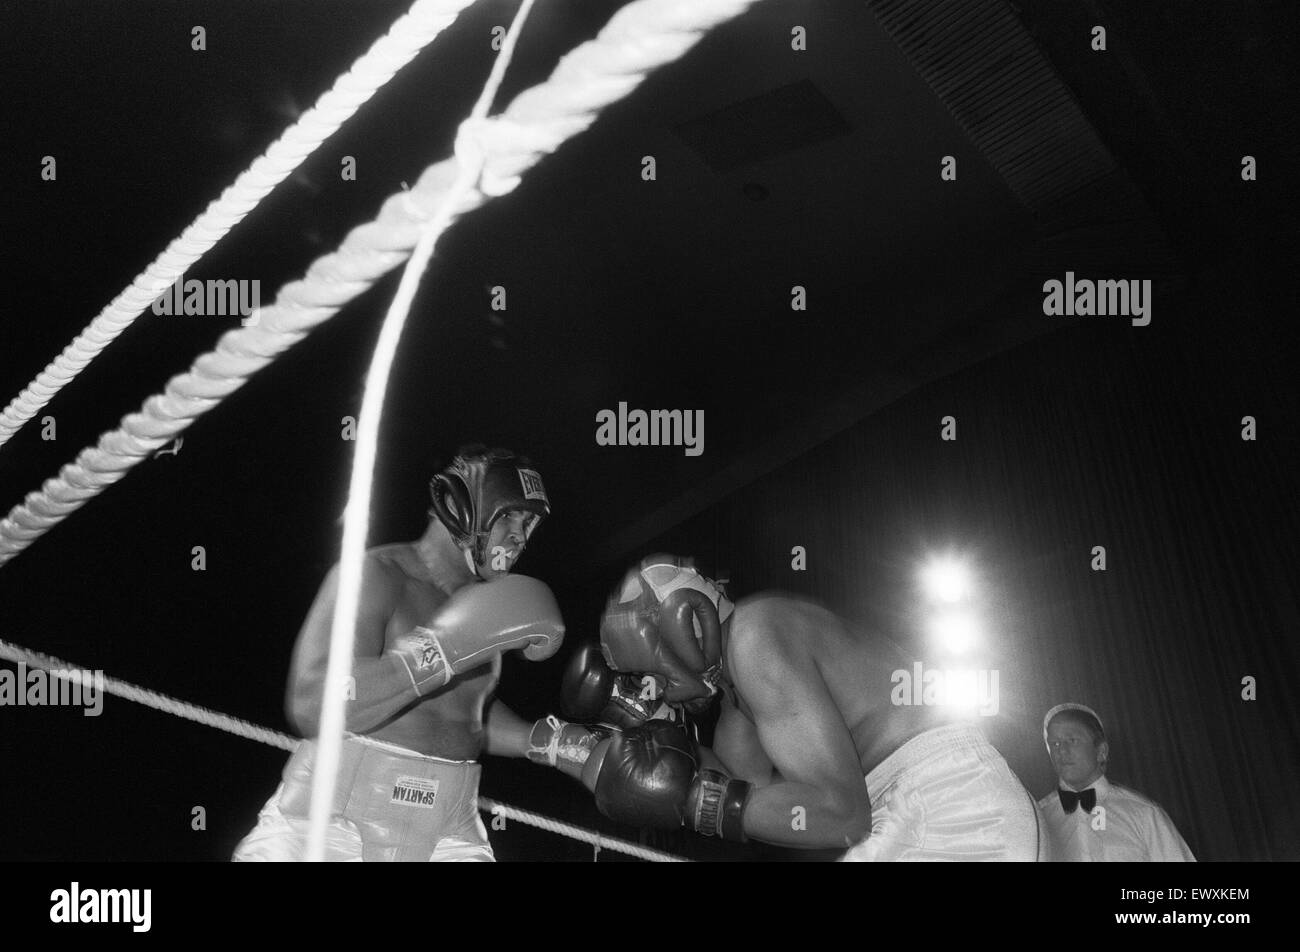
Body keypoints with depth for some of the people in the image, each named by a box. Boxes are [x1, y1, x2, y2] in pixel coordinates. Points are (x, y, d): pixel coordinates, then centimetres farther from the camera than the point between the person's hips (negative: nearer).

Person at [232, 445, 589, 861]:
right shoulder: (377, 574, -12)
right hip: (340, 825, -5)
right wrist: (441, 650, -32)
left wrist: (548, 743, 10)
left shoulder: (482, 604, 8)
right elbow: (313, 705, -26)